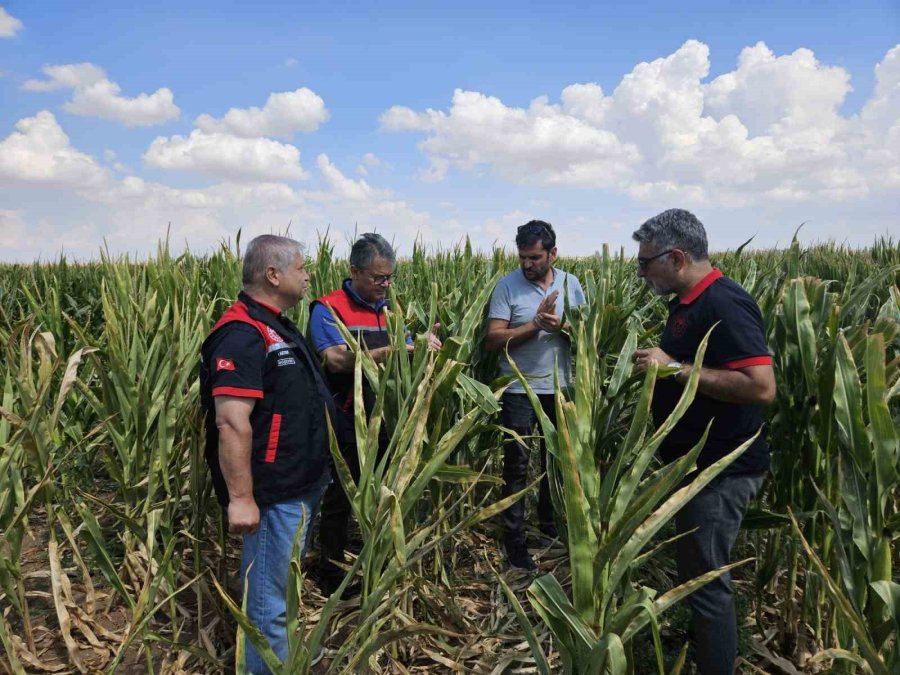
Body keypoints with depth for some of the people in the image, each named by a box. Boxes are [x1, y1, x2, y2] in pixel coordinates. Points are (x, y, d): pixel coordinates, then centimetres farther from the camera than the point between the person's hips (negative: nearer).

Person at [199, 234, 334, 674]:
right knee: (270, 603, 4)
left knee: (285, 590, 25)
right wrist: (240, 498, -28)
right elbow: (231, 423, -28)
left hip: (300, 488, 11)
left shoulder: (276, 327, 12)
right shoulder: (242, 334, -22)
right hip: (273, 494, -11)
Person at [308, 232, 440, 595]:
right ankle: (331, 576, 28)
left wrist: (424, 345, -12)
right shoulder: (328, 309, -9)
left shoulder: (390, 310, 11)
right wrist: (387, 352, -30)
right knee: (339, 501, 9)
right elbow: (337, 360, -24)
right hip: (346, 427, -6)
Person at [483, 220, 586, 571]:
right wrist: (536, 324, -23)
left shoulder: (571, 283, 1)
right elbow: (492, 340, -14)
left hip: (561, 388, 4)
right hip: (520, 390, -4)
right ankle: (513, 538, 15)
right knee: (517, 465, 2)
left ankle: (549, 520, 40)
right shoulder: (507, 285, -9)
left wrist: (560, 325, -20)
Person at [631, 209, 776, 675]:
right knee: (698, 572, 22)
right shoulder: (687, 303, 9)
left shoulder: (724, 305, -21)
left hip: (721, 470, -10)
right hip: (699, 462, 10)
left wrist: (675, 367, -26)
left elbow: (761, 387, -29)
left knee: (705, 580, 2)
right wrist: (657, 365, 8)